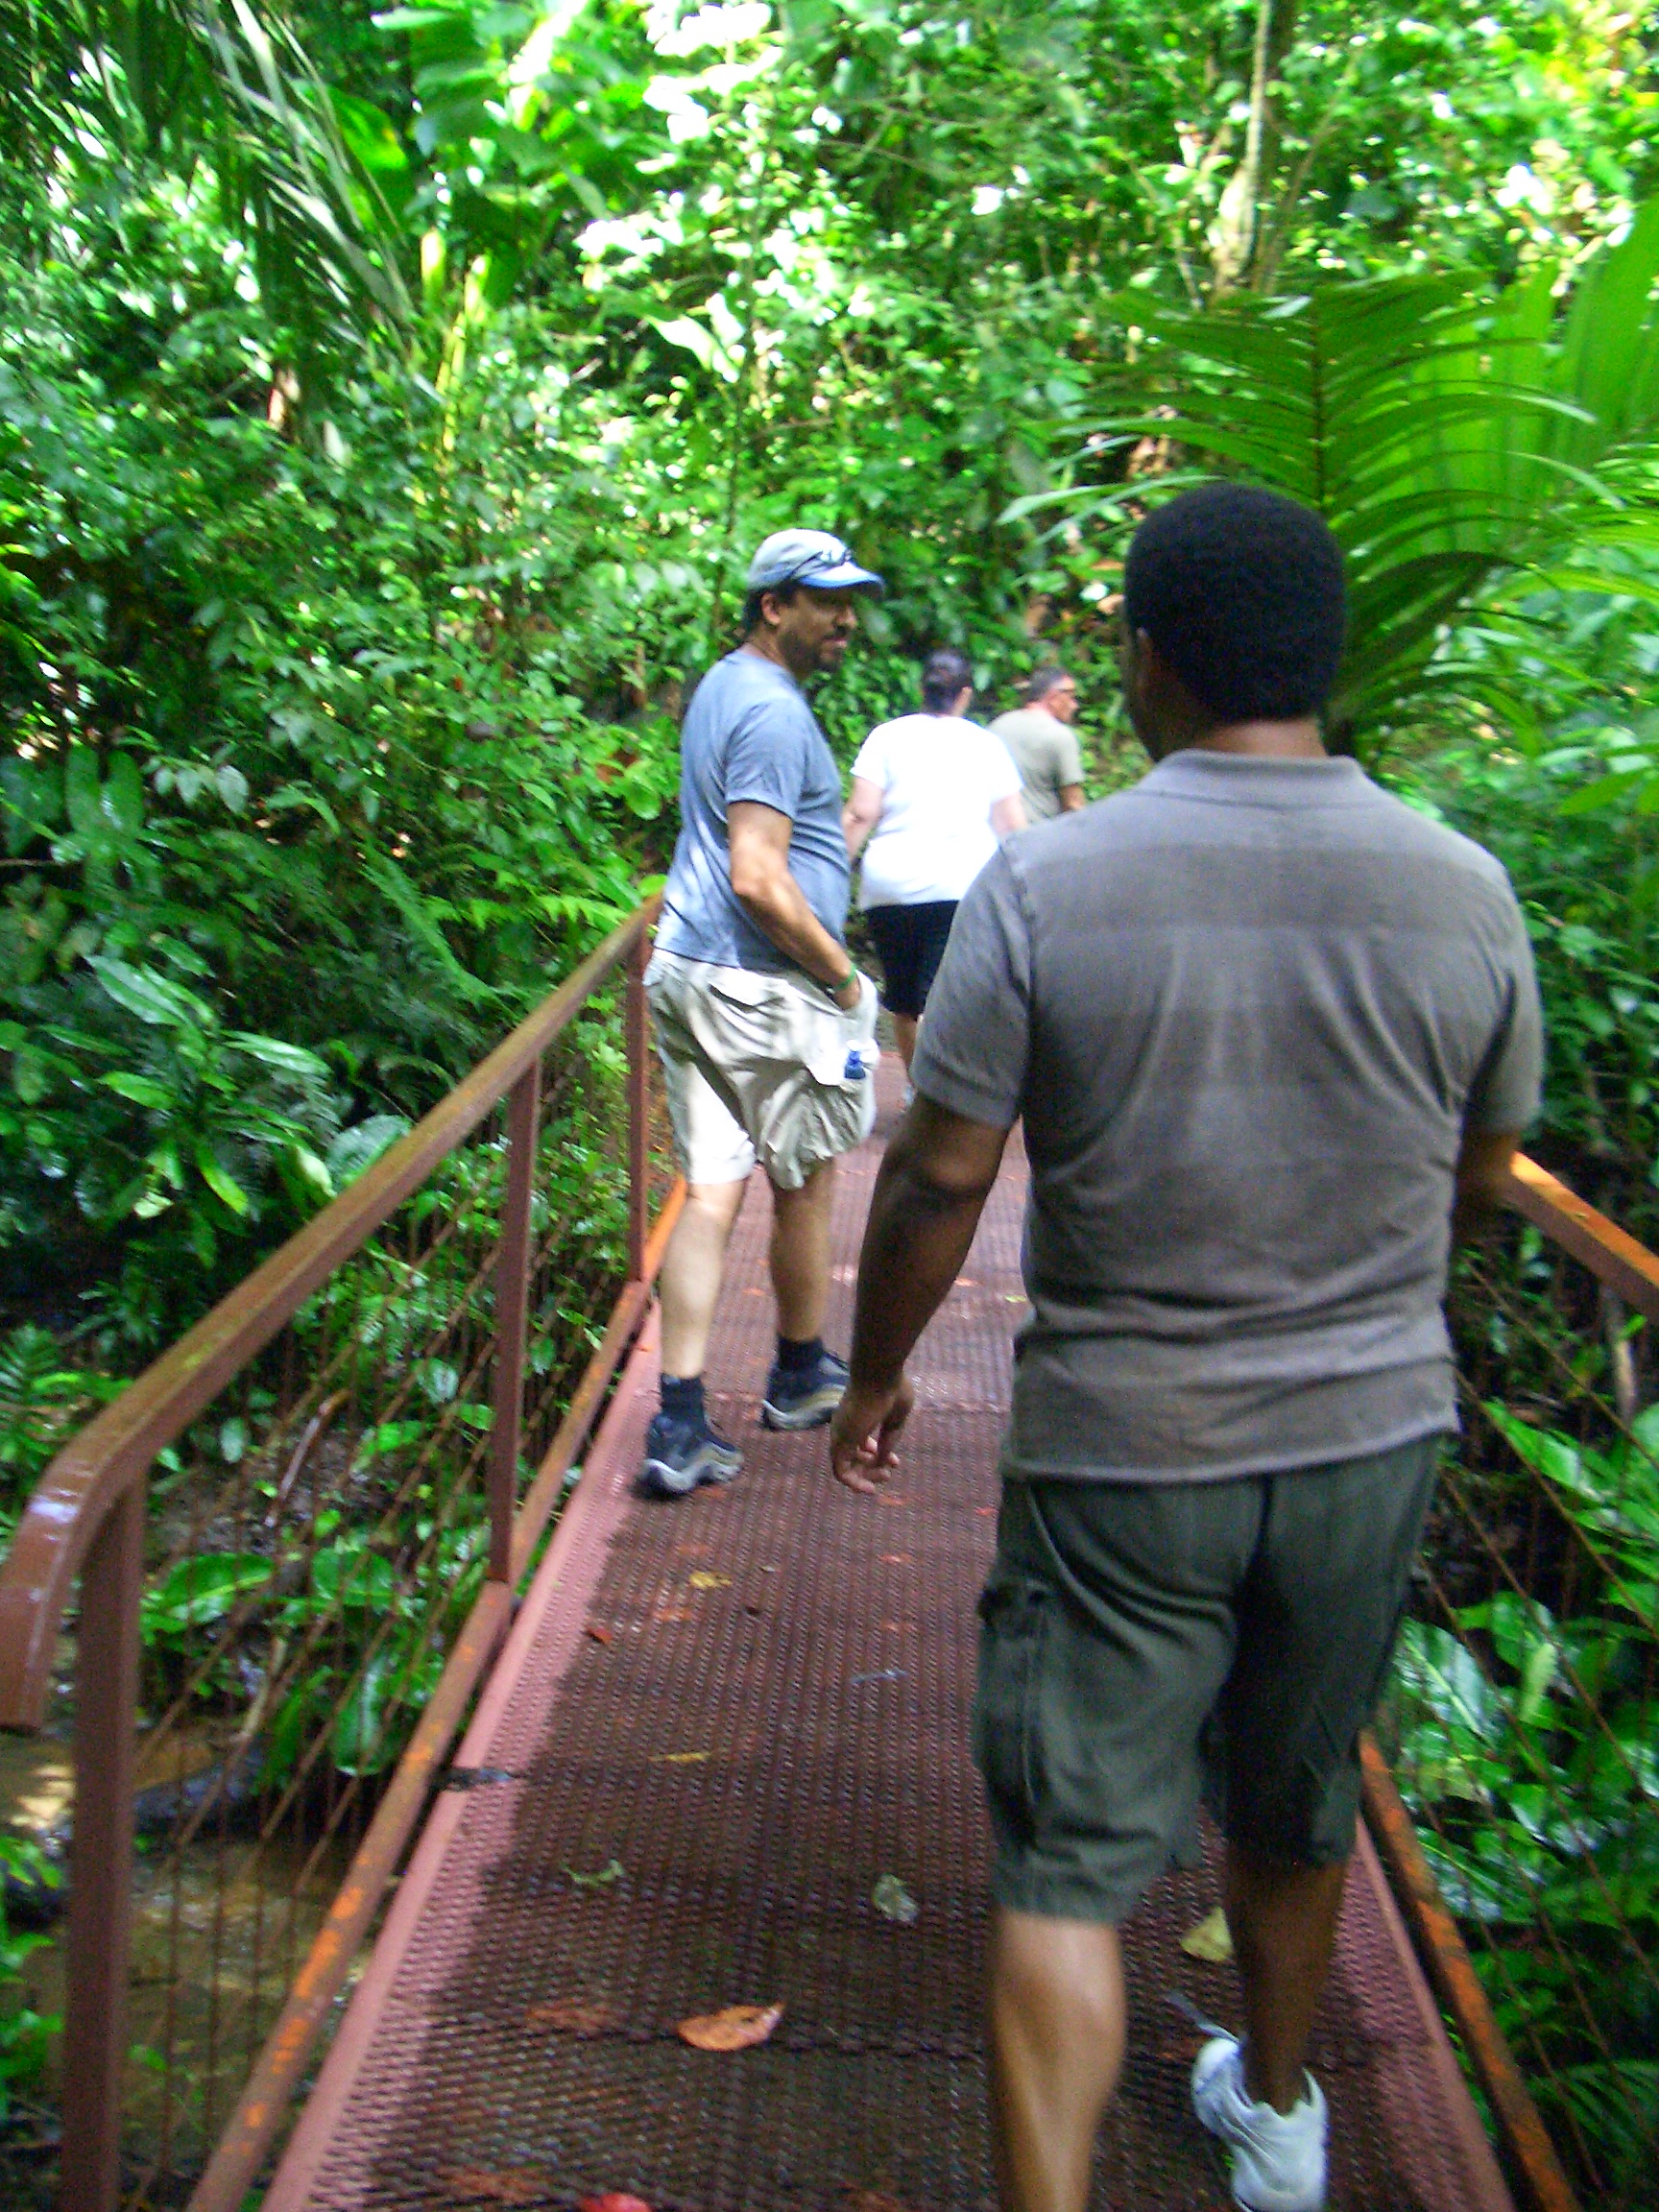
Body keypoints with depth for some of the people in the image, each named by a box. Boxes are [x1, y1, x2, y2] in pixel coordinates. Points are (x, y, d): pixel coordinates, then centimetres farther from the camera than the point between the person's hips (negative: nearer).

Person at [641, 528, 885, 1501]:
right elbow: (758, 879, -23)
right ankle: (801, 1377, 31)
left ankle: (681, 1429, 3)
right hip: (762, 990, -9)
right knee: (805, 1186, 11)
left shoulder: (722, 688, 17)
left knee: (712, 1193, 6)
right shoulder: (774, 711, -16)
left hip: (687, 975, 9)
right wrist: (841, 974, -13)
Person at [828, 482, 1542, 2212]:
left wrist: (873, 1375, 5)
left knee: (1067, 1866, 7)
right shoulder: (1464, 893, -6)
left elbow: (938, 1175, -11)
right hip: (1372, 1434, 4)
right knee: (1297, 1813, 25)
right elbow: (1482, 1176, 6)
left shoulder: (1045, 887, -16)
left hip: (1123, 1447, -4)